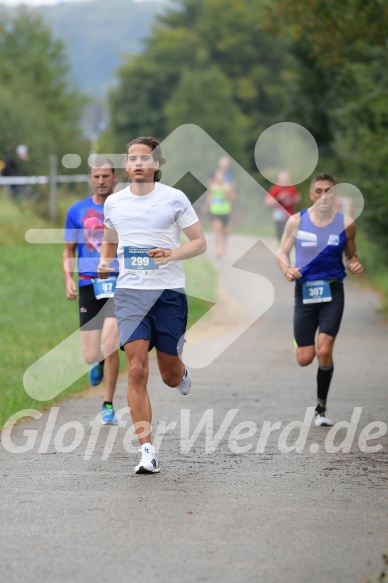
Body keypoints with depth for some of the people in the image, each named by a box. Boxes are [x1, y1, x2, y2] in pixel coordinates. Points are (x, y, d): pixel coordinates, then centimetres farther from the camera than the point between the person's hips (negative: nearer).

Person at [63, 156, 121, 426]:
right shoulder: (77, 211, 7)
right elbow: (69, 251, 14)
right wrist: (69, 279, -2)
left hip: (119, 283, -2)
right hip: (88, 284, 2)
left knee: (109, 342, -20)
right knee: (91, 356, -1)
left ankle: (108, 406, -5)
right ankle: (99, 363, 39)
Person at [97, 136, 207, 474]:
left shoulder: (175, 199, -2)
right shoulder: (114, 203, 7)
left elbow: (200, 242, 2)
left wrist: (173, 253, -17)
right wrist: (104, 263, 3)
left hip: (169, 293, -1)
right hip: (130, 292, 1)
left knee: (170, 376, 7)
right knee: (136, 370, -13)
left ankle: (182, 373, 47)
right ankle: (147, 450, -12)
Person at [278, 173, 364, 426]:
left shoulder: (346, 223, -2)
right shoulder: (296, 221, -2)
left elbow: (351, 255, 11)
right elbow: (283, 252, 6)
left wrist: (356, 266, -12)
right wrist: (287, 270, -16)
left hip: (332, 292, -1)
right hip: (305, 291, 1)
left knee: (324, 352, -14)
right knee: (304, 359, 0)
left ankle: (321, 408, 4)